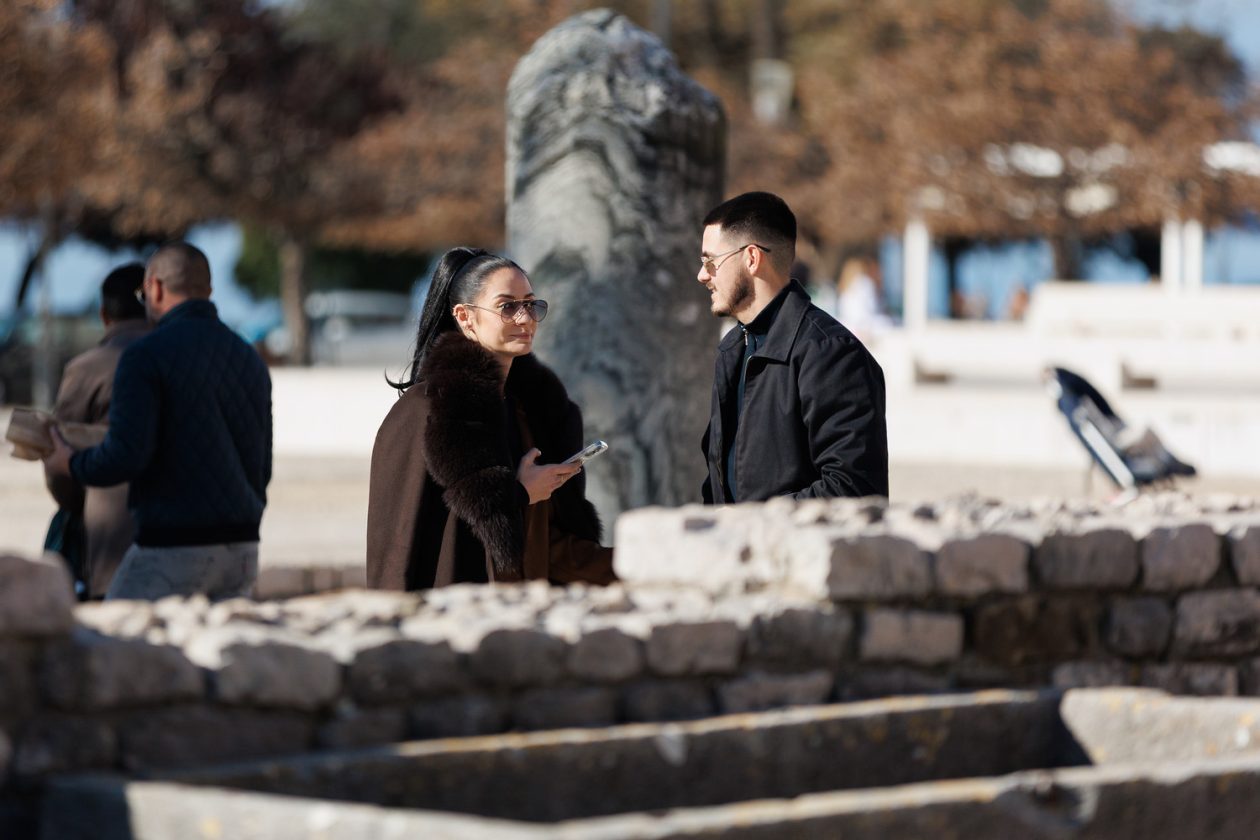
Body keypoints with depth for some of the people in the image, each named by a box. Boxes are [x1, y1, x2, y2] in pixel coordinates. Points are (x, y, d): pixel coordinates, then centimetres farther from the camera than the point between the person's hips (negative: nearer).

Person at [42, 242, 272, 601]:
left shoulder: (145, 355, -9)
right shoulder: (249, 360, 12)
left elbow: (126, 455, -18)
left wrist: (72, 463, 1)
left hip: (172, 548, -6)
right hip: (241, 549, 7)